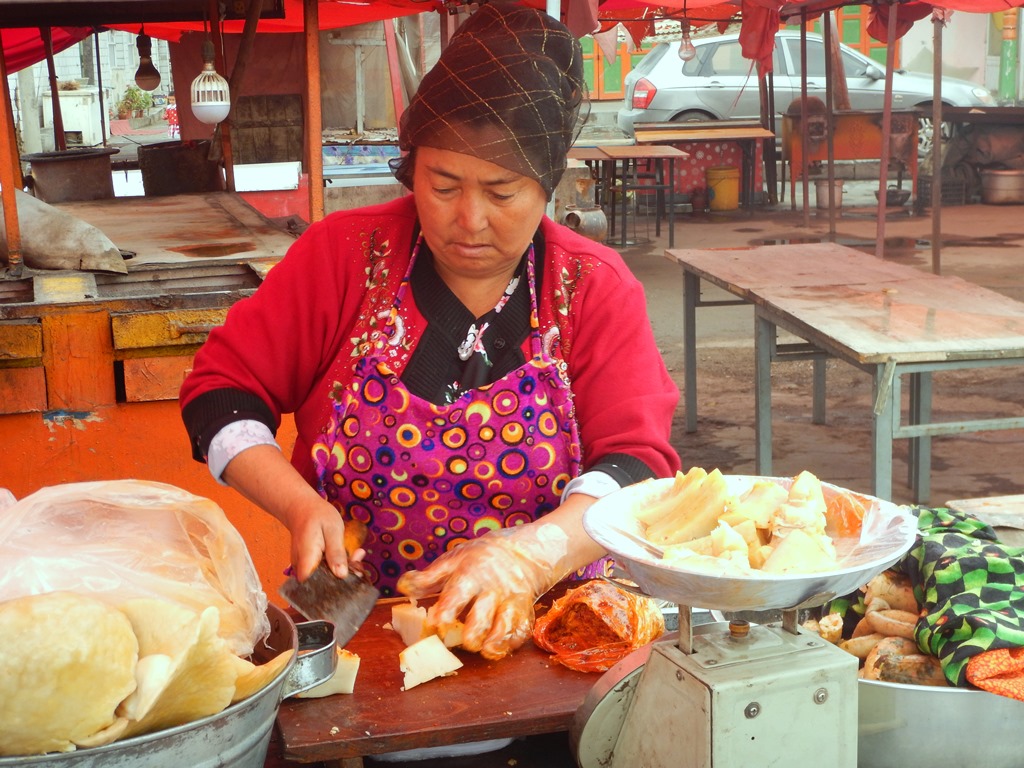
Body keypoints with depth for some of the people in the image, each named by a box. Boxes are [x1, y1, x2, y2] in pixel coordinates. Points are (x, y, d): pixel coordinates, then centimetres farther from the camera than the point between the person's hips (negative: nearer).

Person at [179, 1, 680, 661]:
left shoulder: (597, 287, -1)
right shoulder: (343, 255, 0)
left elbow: (639, 464, -9)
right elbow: (222, 390, 4)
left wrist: (529, 556, -27)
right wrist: (301, 506, -12)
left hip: (541, 625, 0)